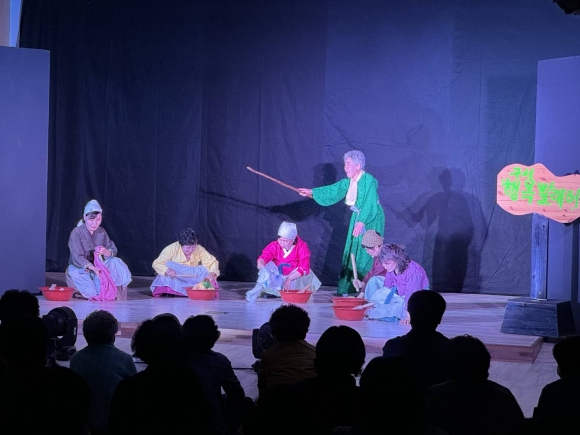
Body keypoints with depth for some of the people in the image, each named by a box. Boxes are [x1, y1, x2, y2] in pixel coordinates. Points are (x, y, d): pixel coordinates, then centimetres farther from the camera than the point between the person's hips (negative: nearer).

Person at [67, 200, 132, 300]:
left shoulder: (101, 232, 0)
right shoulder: (76, 233, -16)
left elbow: (114, 251, -5)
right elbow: (77, 258, -26)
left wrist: (106, 252, -31)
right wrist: (94, 269, -42)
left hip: (98, 266, 5)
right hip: (79, 268, -5)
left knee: (116, 262, -18)